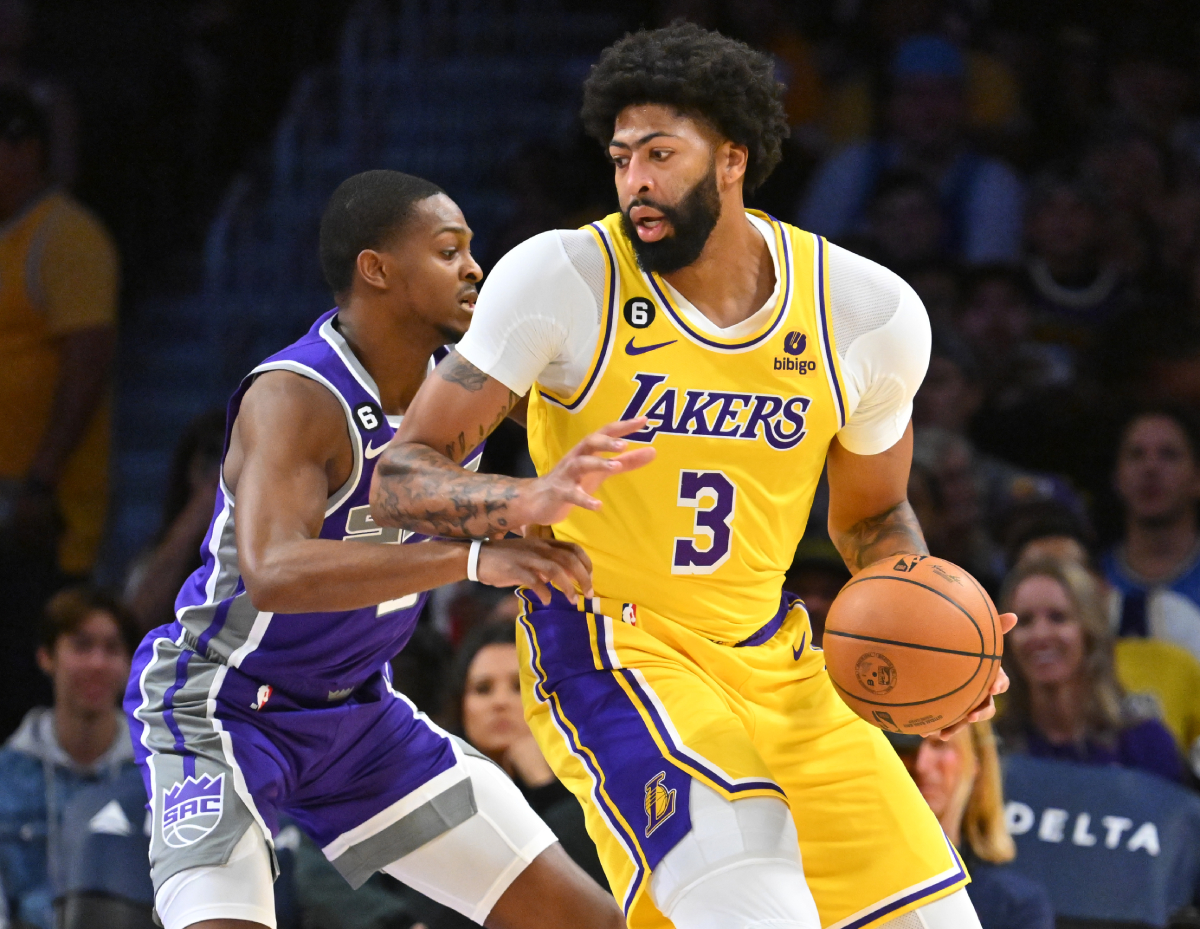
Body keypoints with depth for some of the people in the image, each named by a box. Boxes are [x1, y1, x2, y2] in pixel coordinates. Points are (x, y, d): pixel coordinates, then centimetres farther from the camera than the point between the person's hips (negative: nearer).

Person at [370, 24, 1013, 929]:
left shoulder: (870, 311, -4)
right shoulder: (565, 277, -14)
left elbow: (872, 516, 14)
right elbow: (399, 478, -13)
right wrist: (532, 500, -34)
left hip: (769, 656, 5)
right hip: (609, 650, -5)